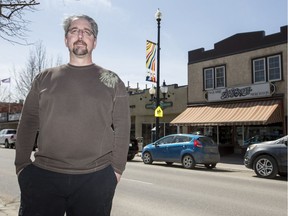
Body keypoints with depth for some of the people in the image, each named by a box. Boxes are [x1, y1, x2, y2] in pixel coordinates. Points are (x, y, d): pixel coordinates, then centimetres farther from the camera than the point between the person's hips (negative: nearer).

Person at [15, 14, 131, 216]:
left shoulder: (112, 81, 6)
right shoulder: (45, 78, 11)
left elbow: (122, 128, 2)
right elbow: (28, 124, 10)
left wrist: (117, 168, -4)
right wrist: (22, 165, 3)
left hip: (96, 178, -1)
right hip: (42, 175, 2)